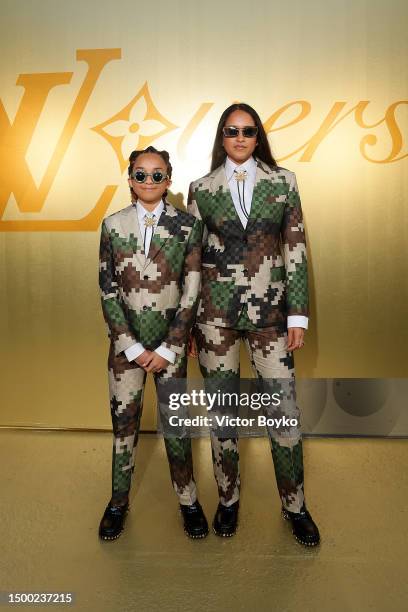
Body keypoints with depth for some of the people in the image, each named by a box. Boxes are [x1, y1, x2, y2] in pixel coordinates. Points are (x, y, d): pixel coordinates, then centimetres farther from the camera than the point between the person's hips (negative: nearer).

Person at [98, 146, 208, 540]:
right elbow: (107, 291, 0)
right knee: (123, 421, 8)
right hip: (126, 341, 1)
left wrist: (167, 349, -8)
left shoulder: (187, 225, -2)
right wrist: (133, 347, -6)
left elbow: (191, 291, -4)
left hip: (170, 341, -1)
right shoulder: (113, 225, 2)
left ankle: (188, 499, 27)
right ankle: (118, 501, 29)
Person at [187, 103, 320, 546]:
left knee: (284, 408, 2)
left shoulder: (283, 182, 5)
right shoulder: (202, 189, 5)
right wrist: (188, 319, 5)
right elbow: (191, 256, 7)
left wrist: (298, 314, -3)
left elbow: (296, 250, 2)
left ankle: (294, 504, 24)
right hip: (215, 310, 1)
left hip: (269, 309, 0)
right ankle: (228, 498, 30)